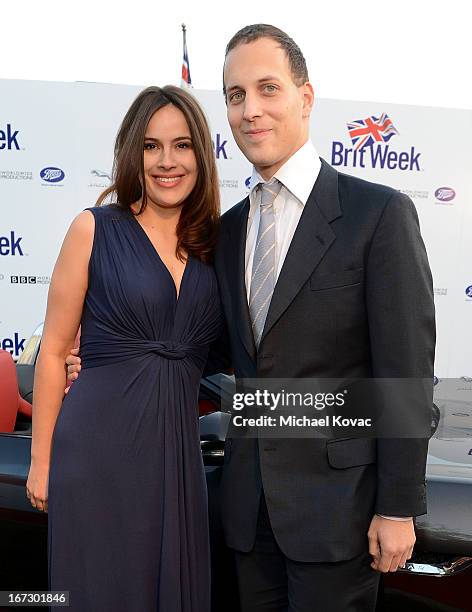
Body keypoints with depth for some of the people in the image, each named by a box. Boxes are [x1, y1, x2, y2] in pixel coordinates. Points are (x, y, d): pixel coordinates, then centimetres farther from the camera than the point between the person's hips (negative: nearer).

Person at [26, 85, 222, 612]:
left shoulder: (213, 242, 6)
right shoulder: (96, 229, -5)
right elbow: (54, 351, -3)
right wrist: (41, 461, -2)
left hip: (177, 449, 4)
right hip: (100, 446, -3)